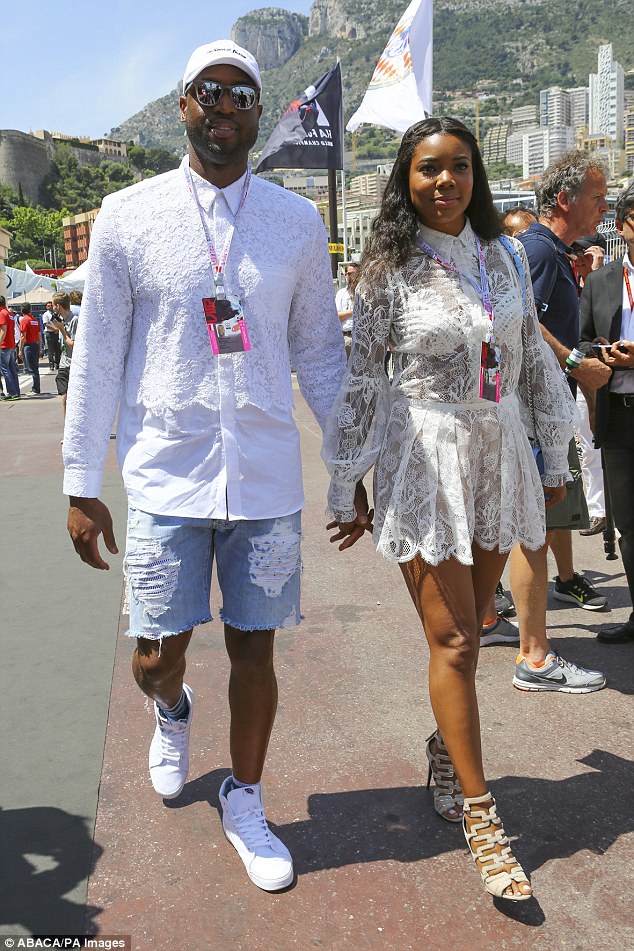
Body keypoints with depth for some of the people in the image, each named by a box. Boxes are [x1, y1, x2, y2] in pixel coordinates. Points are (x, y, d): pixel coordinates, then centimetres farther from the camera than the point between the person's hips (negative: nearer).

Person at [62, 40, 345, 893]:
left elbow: (319, 354, 11)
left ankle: (244, 804, 33)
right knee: (158, 656, 7)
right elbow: (96, 359, 2)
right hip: (166, 479, -1)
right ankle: (171, 713, 45)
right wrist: (81, 486, 1)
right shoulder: (129, 216, 0)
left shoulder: (297, 222, 5)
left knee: (254, 647, 9)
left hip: (268, 480, 1)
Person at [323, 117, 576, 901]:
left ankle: (445, 752, 36)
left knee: (467, 629, 12)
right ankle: (481, 818, 11)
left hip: (498, 453, 4)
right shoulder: (389, 268, -5)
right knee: (453, 641, -1)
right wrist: (346, 487, -3)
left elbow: (534, 359, 13)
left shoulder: (505, 256, 8)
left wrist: (555, 454, 14)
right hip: (424, 459, -4)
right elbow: (358, 378, -4)